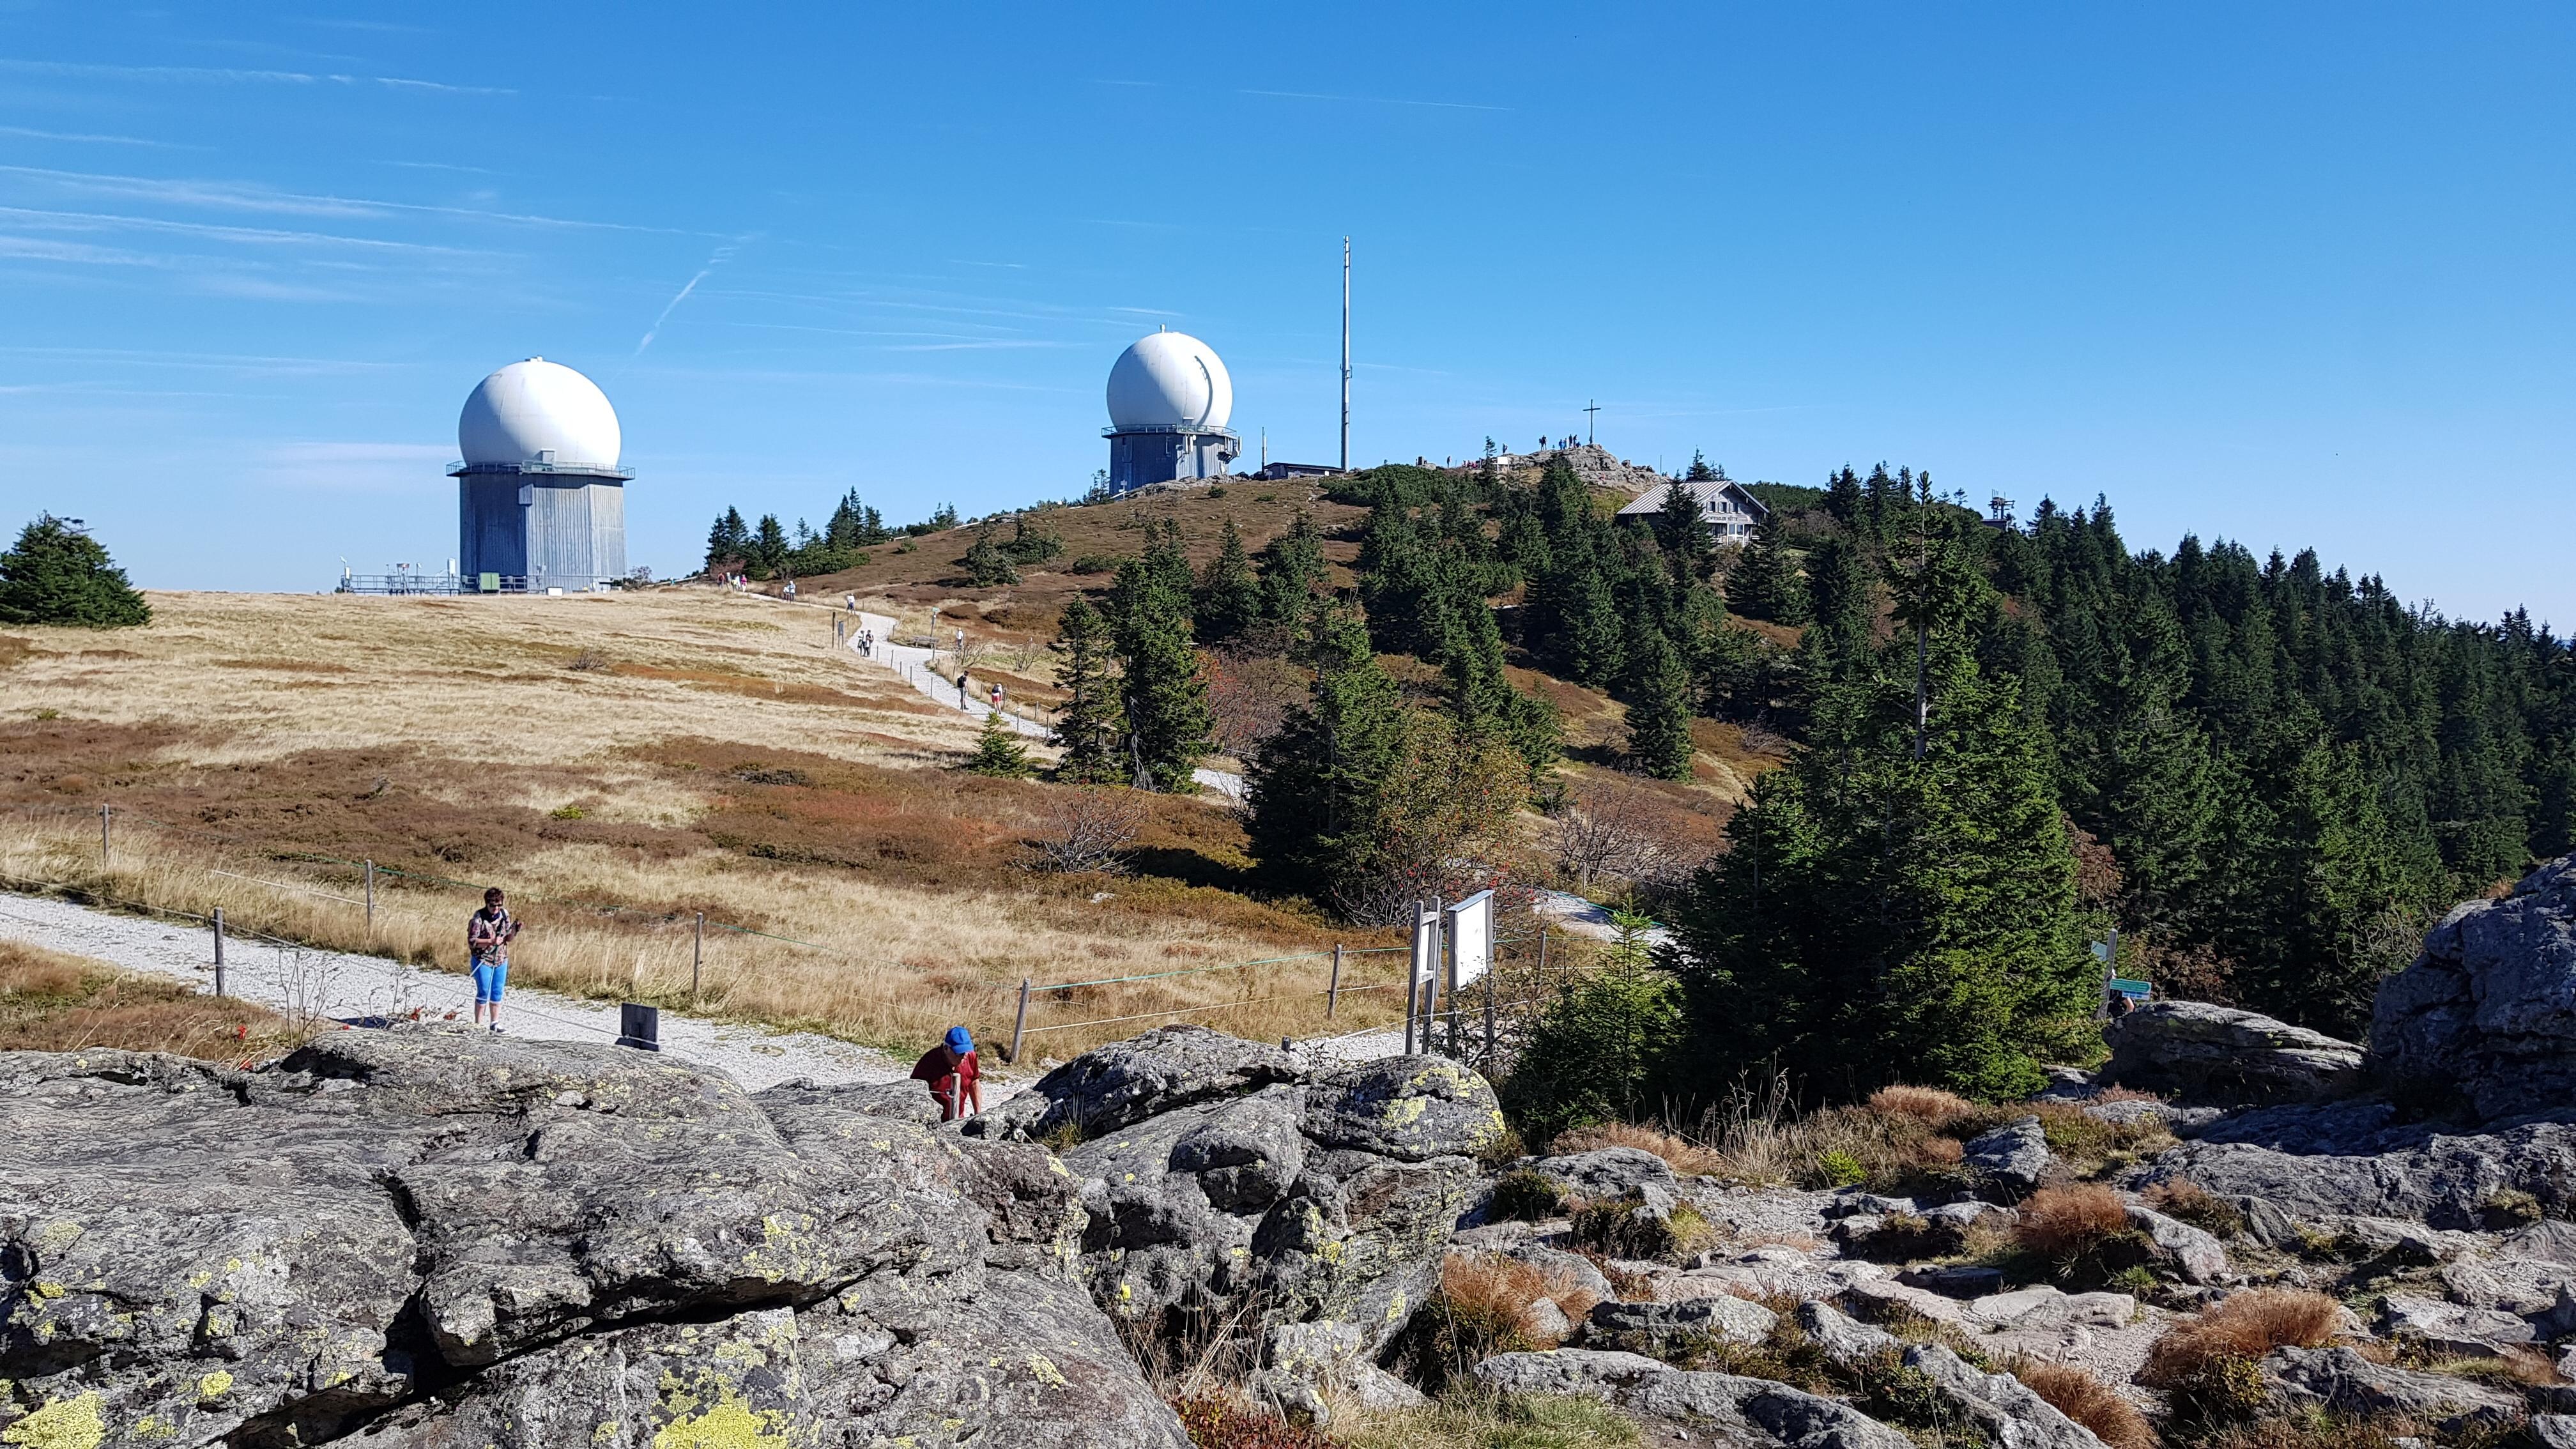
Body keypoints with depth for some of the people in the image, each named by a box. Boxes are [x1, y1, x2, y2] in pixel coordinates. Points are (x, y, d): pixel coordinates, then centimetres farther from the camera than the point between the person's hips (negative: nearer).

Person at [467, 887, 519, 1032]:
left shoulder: (505, 914, 1)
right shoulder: (478, 918, -14)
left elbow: (509, 938, 8)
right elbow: (472, 941, -15)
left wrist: (514, 931, -12)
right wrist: (491, 941, -25)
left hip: (501, 960, 5)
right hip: (482, 960, -5)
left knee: (497, 992, 10)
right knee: (484, 992, -2)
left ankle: (495, 1023, 20)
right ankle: (478, 1024, 10)